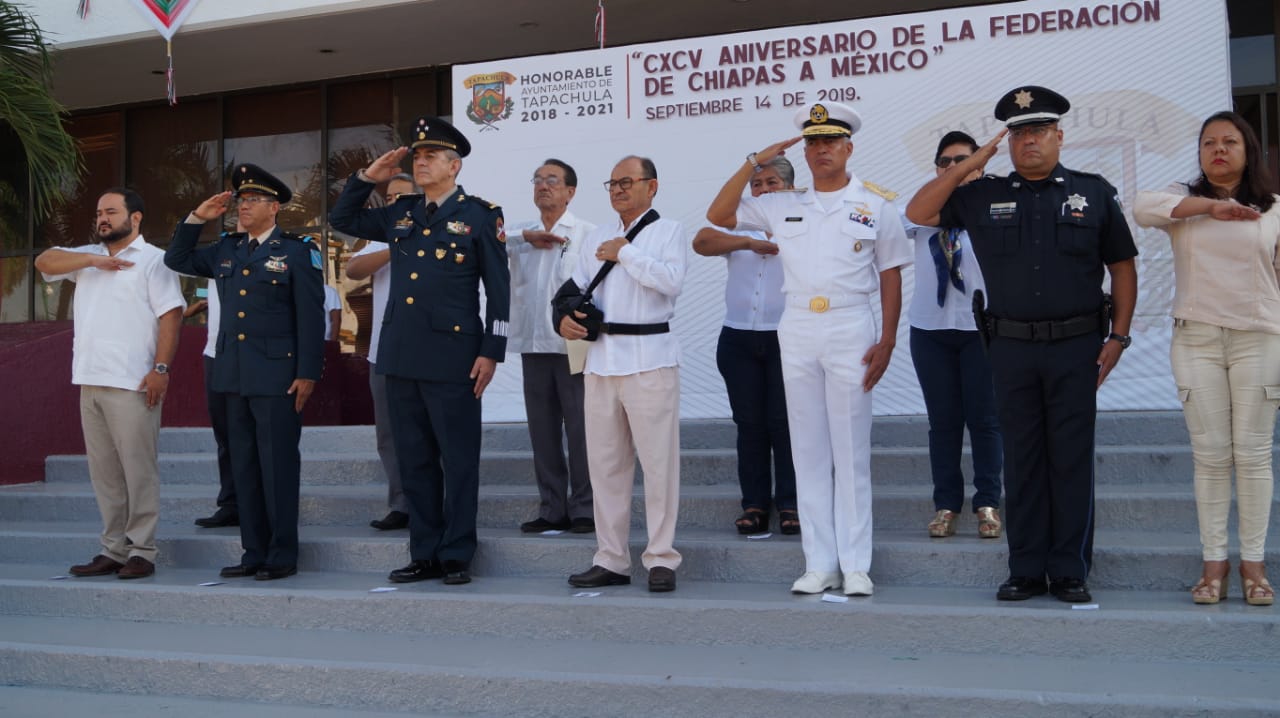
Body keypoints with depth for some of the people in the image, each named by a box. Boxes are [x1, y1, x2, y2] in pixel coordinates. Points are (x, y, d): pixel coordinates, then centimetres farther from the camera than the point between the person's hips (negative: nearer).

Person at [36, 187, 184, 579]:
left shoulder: (152, 260, -1)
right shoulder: (88, 257, 19)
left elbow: (171, 316, -8)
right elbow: (44, 262, 7)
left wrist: (160, 369, -17)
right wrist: (93, 260, -5)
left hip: (131, 384, -7)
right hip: (90, 382, 7)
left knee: (138, 469, -4)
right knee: (104, 471, 9)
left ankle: (141, 551, 1)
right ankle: (114, 549, 16)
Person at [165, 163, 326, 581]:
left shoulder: (298, 252, -2)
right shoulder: (226, 250, 15)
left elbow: (311, 317, -7)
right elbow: (177, 260, 25)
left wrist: (307, 373, -12)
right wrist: (197, 218, 12)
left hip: (277, 376, -6)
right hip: (233, 375, 6)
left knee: (278, 466, -2)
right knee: (244, 466, 9)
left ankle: (282, 555, 5)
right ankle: (254, 552, 17)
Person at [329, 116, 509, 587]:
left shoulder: (480, 215, -2)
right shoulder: (400, 213, 14)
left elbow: (498, 287, -4)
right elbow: (342, 219, 25)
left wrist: (491, 351, -9)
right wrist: (369, 177, 11)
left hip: (452, 357, -6)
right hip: (400, 355, 6)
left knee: (458, 460, 1)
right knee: (413, 460, 10)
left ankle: (456, 556, 11)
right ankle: (424, 555, 19)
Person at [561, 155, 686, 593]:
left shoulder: (668, 231, 3)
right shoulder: (596, 238, 20)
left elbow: (671, 280, -15)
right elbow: (575, 287, 19)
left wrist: (625, 253, -8)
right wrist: (566, 317, -1)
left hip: (650, 358, -6)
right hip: (601, 358, 6)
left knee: (658, 462, -4)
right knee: (605, 463, 8)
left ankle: (661, 560, 5)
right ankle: (611, 560, 17)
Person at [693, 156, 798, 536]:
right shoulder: (740, 226, 16)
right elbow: (702, 241, -2)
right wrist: (751, 243, -8)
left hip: (786, 340, -3)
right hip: (739, 340, 3)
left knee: (785, 423, -3)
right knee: (749, 424, 5)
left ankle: (790, 505, 4)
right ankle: (754, 505, 11)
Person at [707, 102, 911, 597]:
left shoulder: (876, 204, 3)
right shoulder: (782, 206, 11)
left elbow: (890, 276, 3)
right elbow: (717, 215, 10)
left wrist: (887, 341, -6)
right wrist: (755, 163, 3)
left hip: (851, 328, -3)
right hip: (796, 329, 3)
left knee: (851, 449, 0)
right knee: (808, 449, 5)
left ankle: (855, 565, 6)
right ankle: (819, 564, 11)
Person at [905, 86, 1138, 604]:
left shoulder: (1094, 193, 6)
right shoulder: (984, 196, 8)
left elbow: (1122, 267, 7)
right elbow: (918, 213, 4)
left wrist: (1118, 335, -1)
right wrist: (968, 166, 0)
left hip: (1077, 346, -1)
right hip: (1012, 347, 1)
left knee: (1072, 460, 3)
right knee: (1022, 460, 6)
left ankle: (1070, 572, 12)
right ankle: (1026, 570, 15)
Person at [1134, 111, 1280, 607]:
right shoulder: (1185, 201, 8)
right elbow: (1143, 208, -13)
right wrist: (1209, 206, -19)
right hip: (1196, 339, 0)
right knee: (1211, 455, 2)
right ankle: (1214, 561, 9)